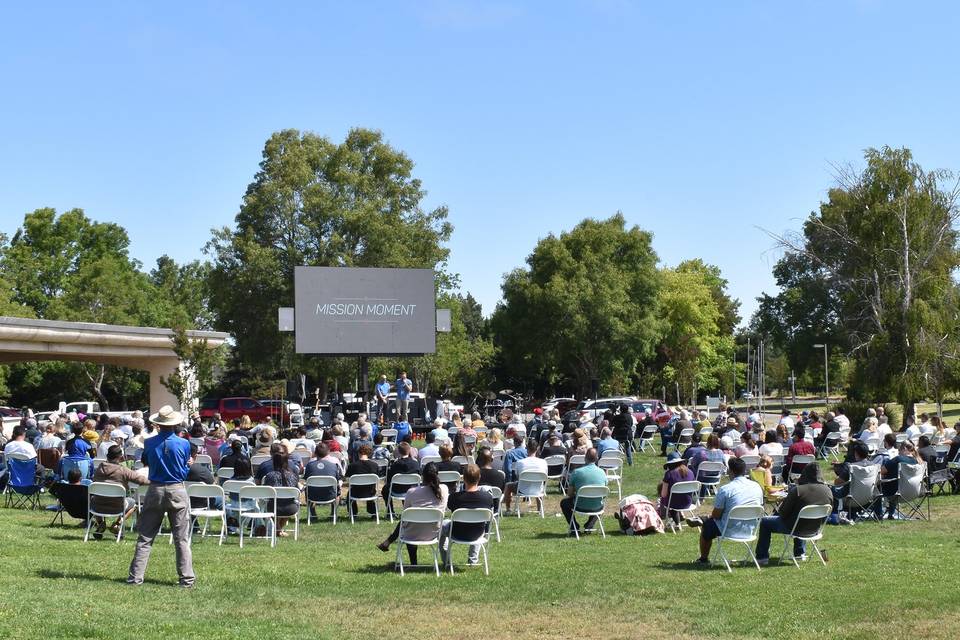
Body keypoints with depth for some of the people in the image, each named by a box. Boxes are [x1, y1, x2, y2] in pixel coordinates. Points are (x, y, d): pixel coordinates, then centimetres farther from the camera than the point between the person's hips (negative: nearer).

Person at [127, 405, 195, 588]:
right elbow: (186, 470, 2)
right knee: (182, 539, 4)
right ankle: (187, 578, 5)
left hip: (155, 490, 1)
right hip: (177, 491, -1)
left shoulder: (149, 443, -5)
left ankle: (135, 576, 7)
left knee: (145, 537, 8)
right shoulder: (183, 444, -9)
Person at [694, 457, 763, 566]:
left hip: (730, 531, -6)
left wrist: (710, 516, 11)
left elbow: (716, 515, -12)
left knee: (707, 525, 24)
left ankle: (703, 559, 38)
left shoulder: (724, 490, -19)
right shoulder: (757, 487, -3)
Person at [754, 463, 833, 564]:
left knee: (765, 522, 15)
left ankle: (762, 557, 16)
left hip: (795, 528, -5)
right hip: (814, 529, 6)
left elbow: (782, 513, -15)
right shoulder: (828, 491, -9)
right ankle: (800, 553, 42)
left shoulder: (797, 490, -23)